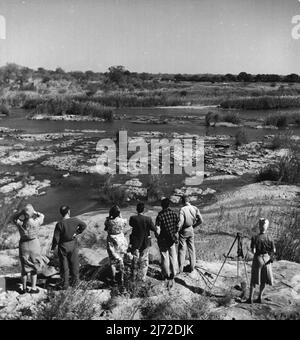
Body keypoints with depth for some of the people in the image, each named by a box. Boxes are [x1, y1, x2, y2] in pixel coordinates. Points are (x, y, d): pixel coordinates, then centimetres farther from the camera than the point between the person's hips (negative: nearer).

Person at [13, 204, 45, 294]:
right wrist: (34, 212, 5)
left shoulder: (20, 223, -15)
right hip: (34, 244, -2)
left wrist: (22, 211, -6)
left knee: (25, 268, 16)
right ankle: (33, 288, 16)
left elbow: (14, 218, 7)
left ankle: (24, 288, 25)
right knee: (34, 267, 12)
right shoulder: (36, 222, -18)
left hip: (23, 245, 2)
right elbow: (42, 216, 4)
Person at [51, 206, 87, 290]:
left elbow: (56, 238, -15)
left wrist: (53, 247, -1)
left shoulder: (59, 224, -19)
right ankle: (74, 281, 28)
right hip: (73, 245, 2)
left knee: (64, 265, 11)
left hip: (63, 246, -2)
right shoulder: (75, 220, -12)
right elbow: (84, 225, 0)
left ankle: (65, 284, 18)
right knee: (74, 264, 17)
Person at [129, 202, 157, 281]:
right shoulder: (148, 219, -18)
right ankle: (143, 277, 20)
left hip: (135, 242, 1)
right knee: (144, 260, 15)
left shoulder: (133, 218, -17)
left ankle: (134, 276, 31)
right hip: (145, 242, -1)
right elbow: (154, 229, -12)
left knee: (135, 259, 18)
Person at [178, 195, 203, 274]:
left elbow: (180, 222, -25)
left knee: (182, 249, 5)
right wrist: (193, 225, 11)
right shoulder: (195, 209, -3)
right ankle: (192, 268, 22)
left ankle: (180, 269, 9)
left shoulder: (182, 209, -18)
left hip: (183, 231, -4)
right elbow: (201, 220, -3)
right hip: (191, 230, 5)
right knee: (192, 249, 15)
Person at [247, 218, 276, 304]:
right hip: (267, 259, 3)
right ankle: (260, 298, 20)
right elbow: (274, 250, -3)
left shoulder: (255, 238, -16)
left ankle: (251, 298, 8)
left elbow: (253, 251, -16)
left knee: (254, 280, 7)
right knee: (263, 280, 14)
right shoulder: (269, 238, -7)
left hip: (258, 259, -3)